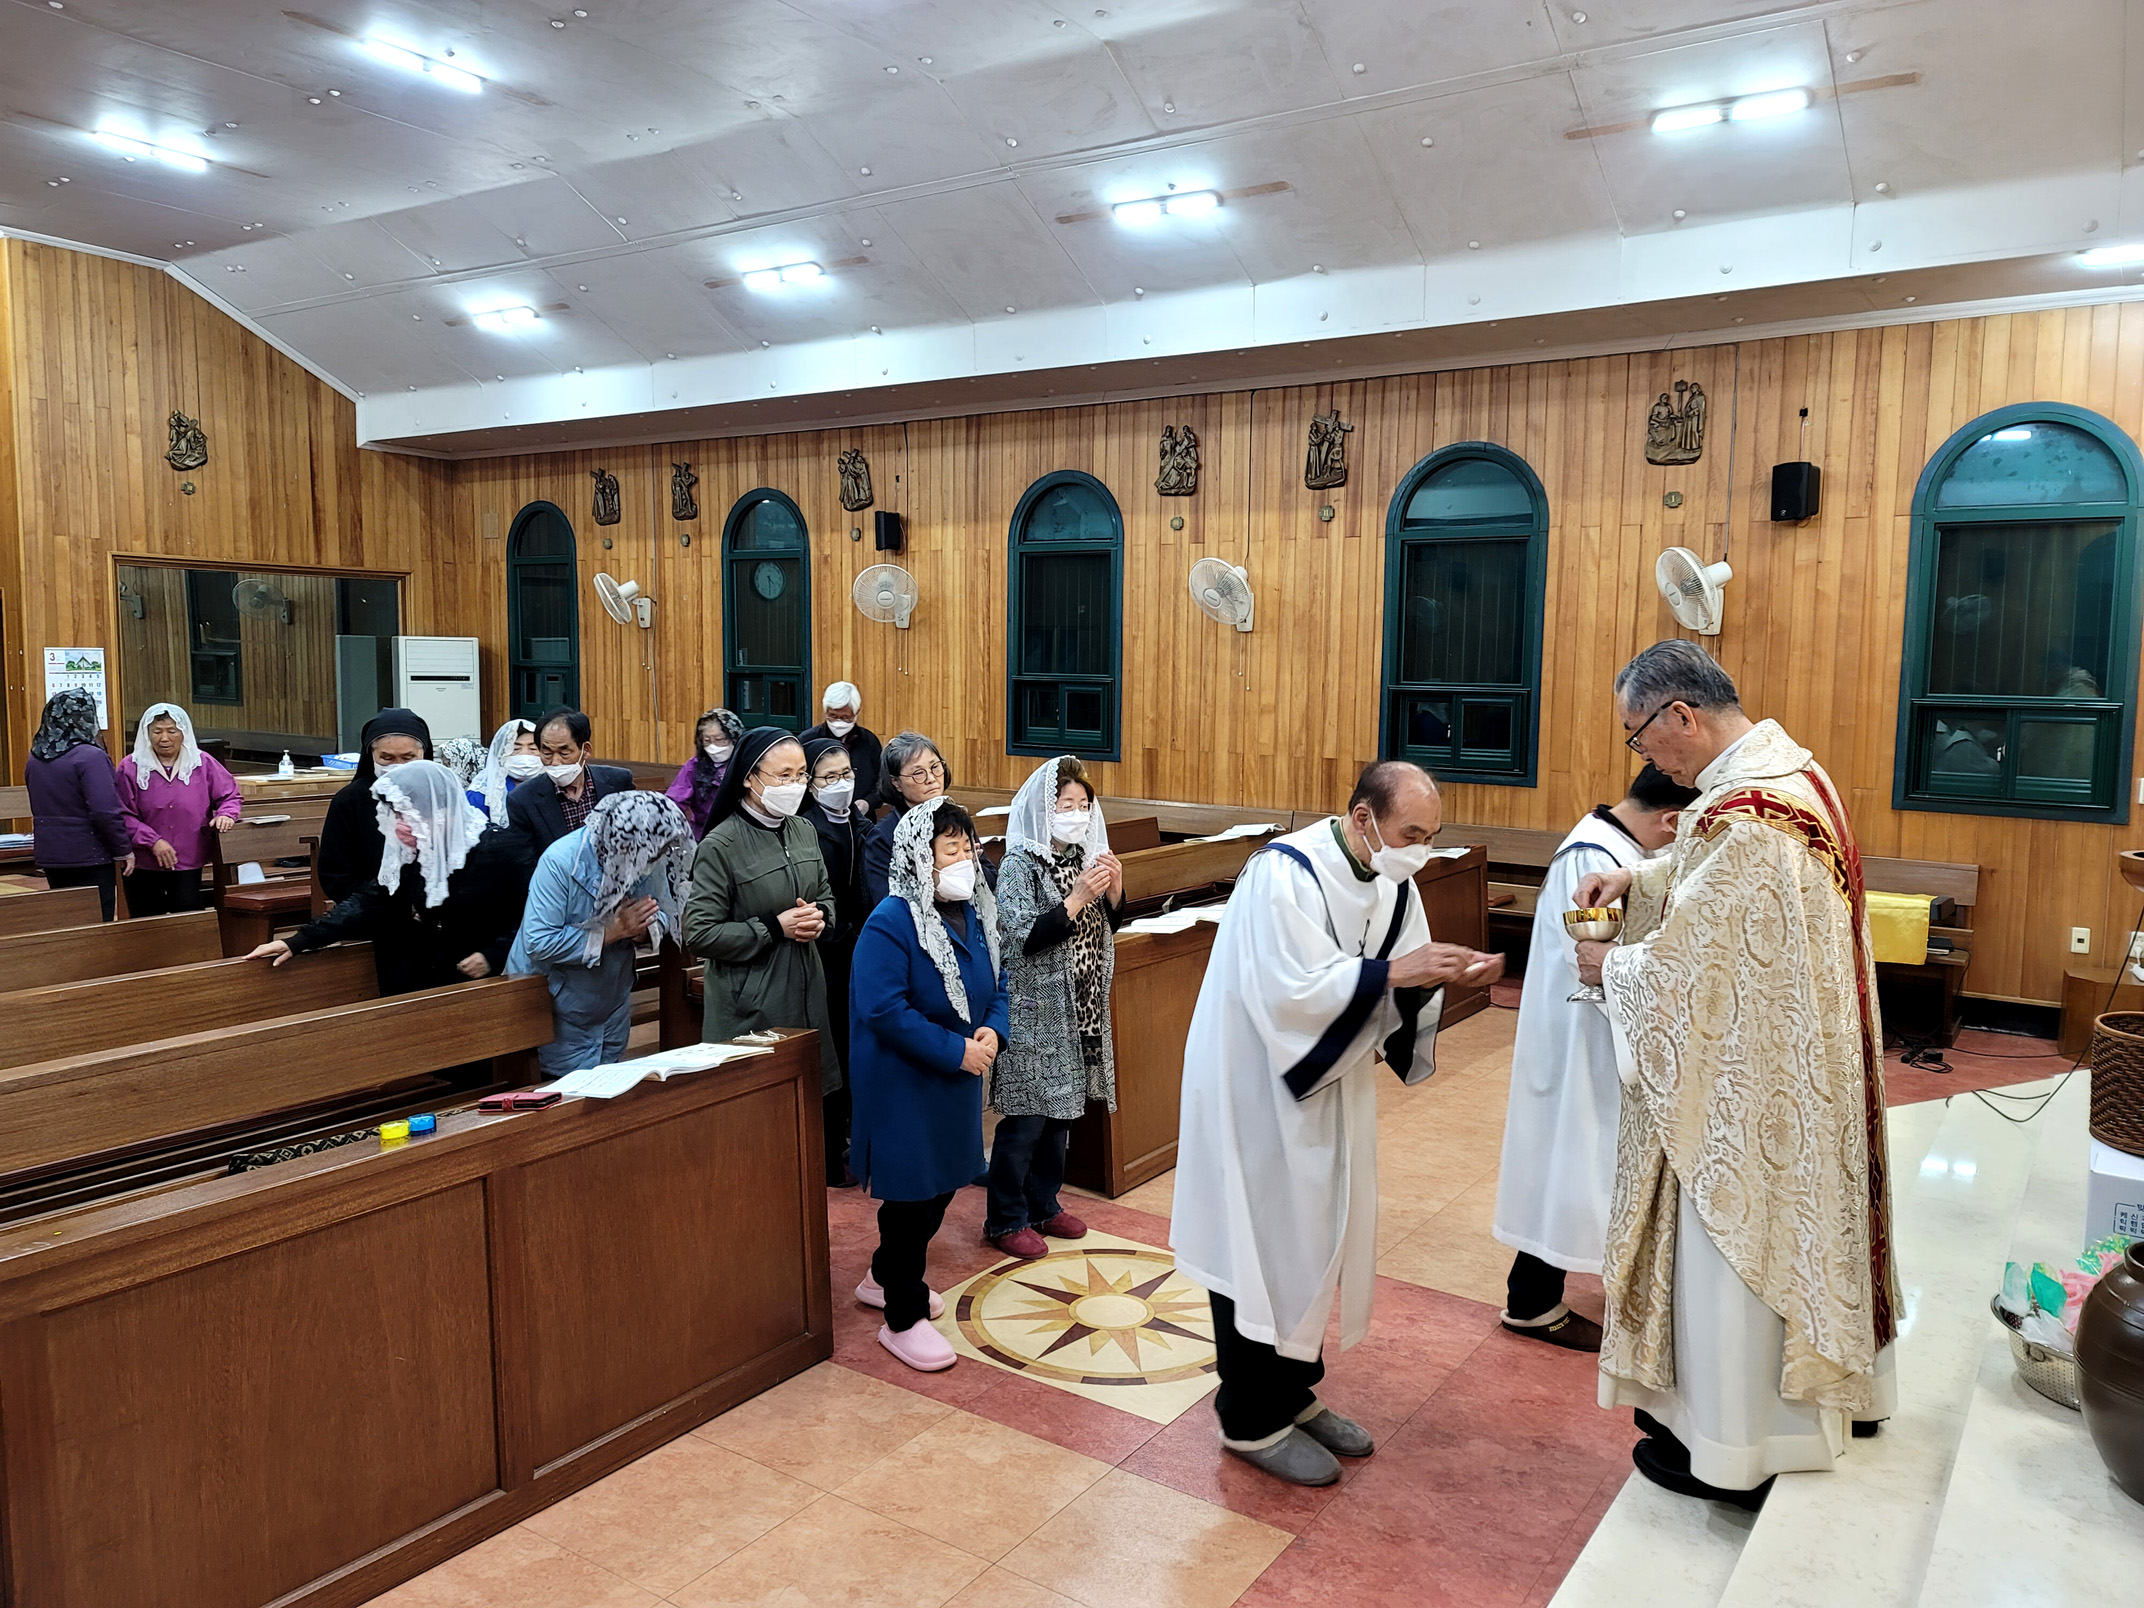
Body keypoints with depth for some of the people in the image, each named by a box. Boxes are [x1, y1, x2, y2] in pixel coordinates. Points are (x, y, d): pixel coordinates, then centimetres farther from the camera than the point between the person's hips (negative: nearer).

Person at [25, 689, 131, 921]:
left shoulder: (35, 759, 8)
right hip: (89, 857, -7)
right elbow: (105, 812, -22)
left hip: (49, 857, 7)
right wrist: (124, 849, -12)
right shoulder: (90, 757, -17)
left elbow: (39, 808, 19)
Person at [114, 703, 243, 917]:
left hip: (189, 865, 0)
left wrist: (226, 814, -12)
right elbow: (124, 816, -5)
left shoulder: (203, 764, 3)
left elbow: (231, 797, 10)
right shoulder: (130, 768, -2)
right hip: (143, 867, 0)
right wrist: (153, 841, -17)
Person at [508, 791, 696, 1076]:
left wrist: (647, 929, -20)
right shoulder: (560, 862, -27)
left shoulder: (648, 860, -9)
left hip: (613, 1006, 6)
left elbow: (666, 913, 3)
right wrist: (611, 932, -29)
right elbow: (539, 943, -31)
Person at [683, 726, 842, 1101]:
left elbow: (826, 896, 21)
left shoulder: (804, 832, 8)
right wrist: (775, 928, -18)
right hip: (750, 1009, -6)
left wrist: (819, 917, -3)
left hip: (806, 992, 6)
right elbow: (698, 934, -15)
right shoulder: (721, 845, -13)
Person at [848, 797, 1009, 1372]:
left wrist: (992, 1030, -9)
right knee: (912, 1194, 2)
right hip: (904, 1084, -8)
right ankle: (903, 1319, 20)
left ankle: (886, 1277, 42)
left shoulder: (974, 913, 4)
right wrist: (956, 1051, -24)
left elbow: (998, 981, 12)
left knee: (941, 1187, 19)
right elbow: (884, 1010, -27)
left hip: (957, 1084, 8)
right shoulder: (892, 923, -21)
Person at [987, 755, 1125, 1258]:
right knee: (1025, 1117, 0)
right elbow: (1023, 938, -21)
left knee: (1059, 1112, 16)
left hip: (1079, 1009, 7)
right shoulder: (1019, 866, -13)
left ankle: (1042, 1204, 31)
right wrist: (1076, 899, -25)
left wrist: (1113, 890, -6)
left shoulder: (1083, 857, 6)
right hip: (1035, 1012, -7)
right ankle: (1006, 1219, 14)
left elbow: (1108, 925, 13)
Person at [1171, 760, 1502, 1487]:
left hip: (1329, 1087, 8)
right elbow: (1289, 995, -30)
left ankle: (1295, 1393, 34)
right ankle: (1253, 1420, 19)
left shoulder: (1392, 883, 1)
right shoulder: (1284, 873, -24)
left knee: (1317, 1237, 16)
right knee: (1262, 1245, 2)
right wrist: (1394, 971, -31)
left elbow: (1395, 997, 2)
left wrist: (1439, 977, -18)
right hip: (1258, 1089, -8)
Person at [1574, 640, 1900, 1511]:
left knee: (1727, 1243, 6)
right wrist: (1636, 877, 5)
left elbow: (1684, 967, -23)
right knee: (1780, 1229, 23)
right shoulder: (1790, 765, 3)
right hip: (1798, 1057, 9)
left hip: (1745, 1080, -9)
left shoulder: (1741, 815, -29)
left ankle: (1730, 1452, 22)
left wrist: (1609, 963, -5)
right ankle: (1822, 1392, 40)